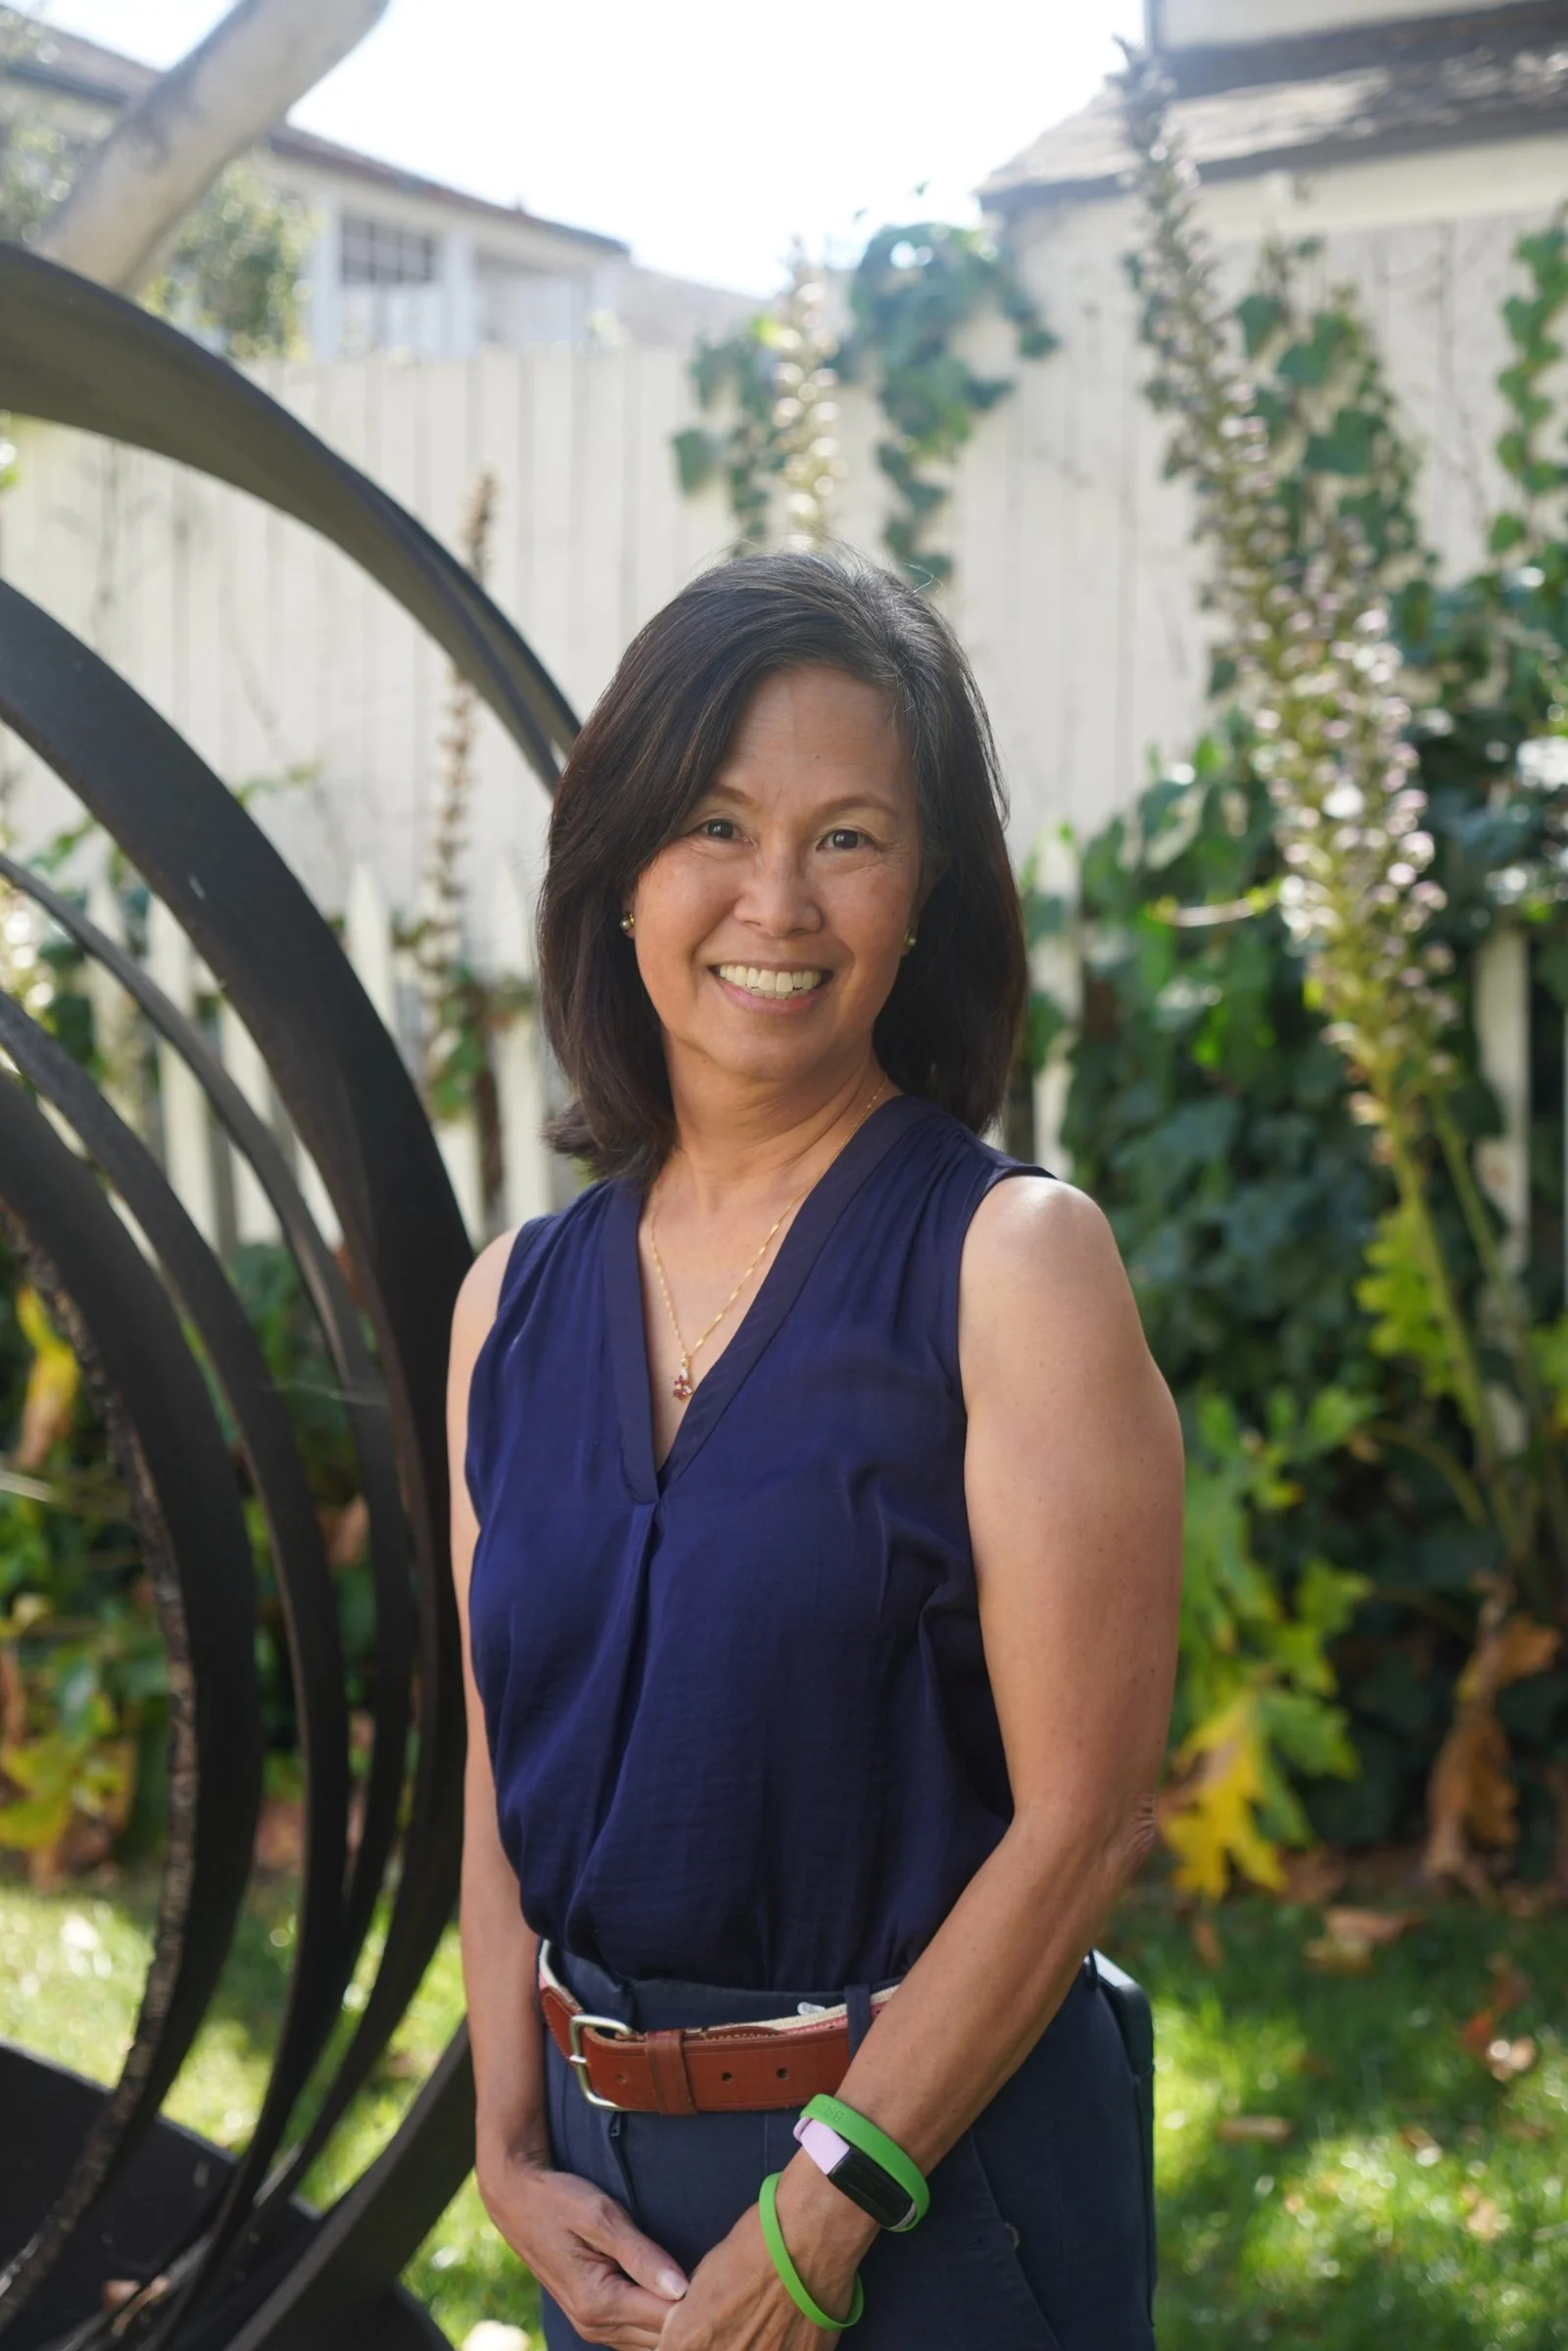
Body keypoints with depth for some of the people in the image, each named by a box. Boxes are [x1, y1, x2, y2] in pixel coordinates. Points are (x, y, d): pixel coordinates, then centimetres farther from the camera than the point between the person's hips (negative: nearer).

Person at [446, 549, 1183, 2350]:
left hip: (940, 2179, -4)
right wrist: (513, 2153, -2)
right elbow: (503, 1781, 8)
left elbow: (1083, 1816, -15)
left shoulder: (1010, 1260, -13)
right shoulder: (514, 1306, 3)